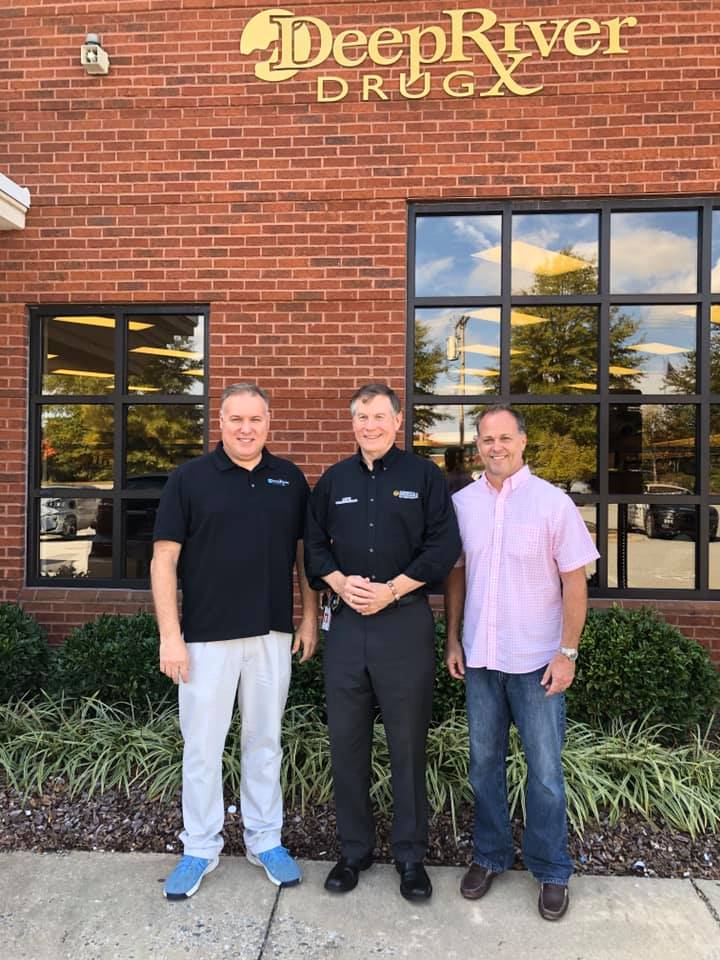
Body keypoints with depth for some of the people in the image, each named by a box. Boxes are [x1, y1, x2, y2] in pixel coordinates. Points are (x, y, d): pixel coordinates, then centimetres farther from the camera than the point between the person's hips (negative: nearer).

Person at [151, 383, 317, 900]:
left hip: (273, 634, 2)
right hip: (207, 636, -2)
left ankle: (265, 840, 33)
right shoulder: (189, 478, -3)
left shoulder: (290, 479, 5)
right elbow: (165, 558, -5)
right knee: (203, 745, 10)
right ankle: (200, 849, 29)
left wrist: (310, 617, 4)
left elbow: (304, 552, 9)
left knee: (265, 741, 15)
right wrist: (170, 634, -9)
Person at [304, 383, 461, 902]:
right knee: (347, 739, 10)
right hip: (346, 621, 3)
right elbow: (314, 544, 11)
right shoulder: (334, 480, 11)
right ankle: (355, 848, 29)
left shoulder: (424, 475, 1)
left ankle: (411, 854, 25)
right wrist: (341, 583, -7)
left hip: (405, 621, -3)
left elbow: (445, 545, -5)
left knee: (408, 741, 6)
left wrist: (392, 590, -13)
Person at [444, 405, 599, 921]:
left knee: (545, 770, 8)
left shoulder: (553, 502, -8)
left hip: (537, 661, -3)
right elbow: (455, 574, 8)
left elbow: (575, 581, -6)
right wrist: (452, 640, 7)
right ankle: (490, 855, 35)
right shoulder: (462, 503, 1)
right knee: (484, 762, 15)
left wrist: (567, 652, -8)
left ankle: (551, 871, 29)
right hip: (480, 659, 3)